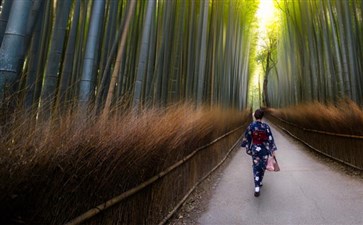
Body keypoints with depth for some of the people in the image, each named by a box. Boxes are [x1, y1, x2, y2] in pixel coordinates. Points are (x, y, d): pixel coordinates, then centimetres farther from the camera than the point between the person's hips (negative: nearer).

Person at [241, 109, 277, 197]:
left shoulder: (251, 126, -10)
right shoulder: (266, 126, -13)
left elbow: (247, 137, -2)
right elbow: (270, 139, -10)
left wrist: (247, 147, 14)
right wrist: (273, 150, -2)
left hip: (255, 149, 0)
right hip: (264, 149, 0)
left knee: (256, 167, 4)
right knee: (262, 166, 21)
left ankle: (257, 188, -8)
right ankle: (259, 182, 38)